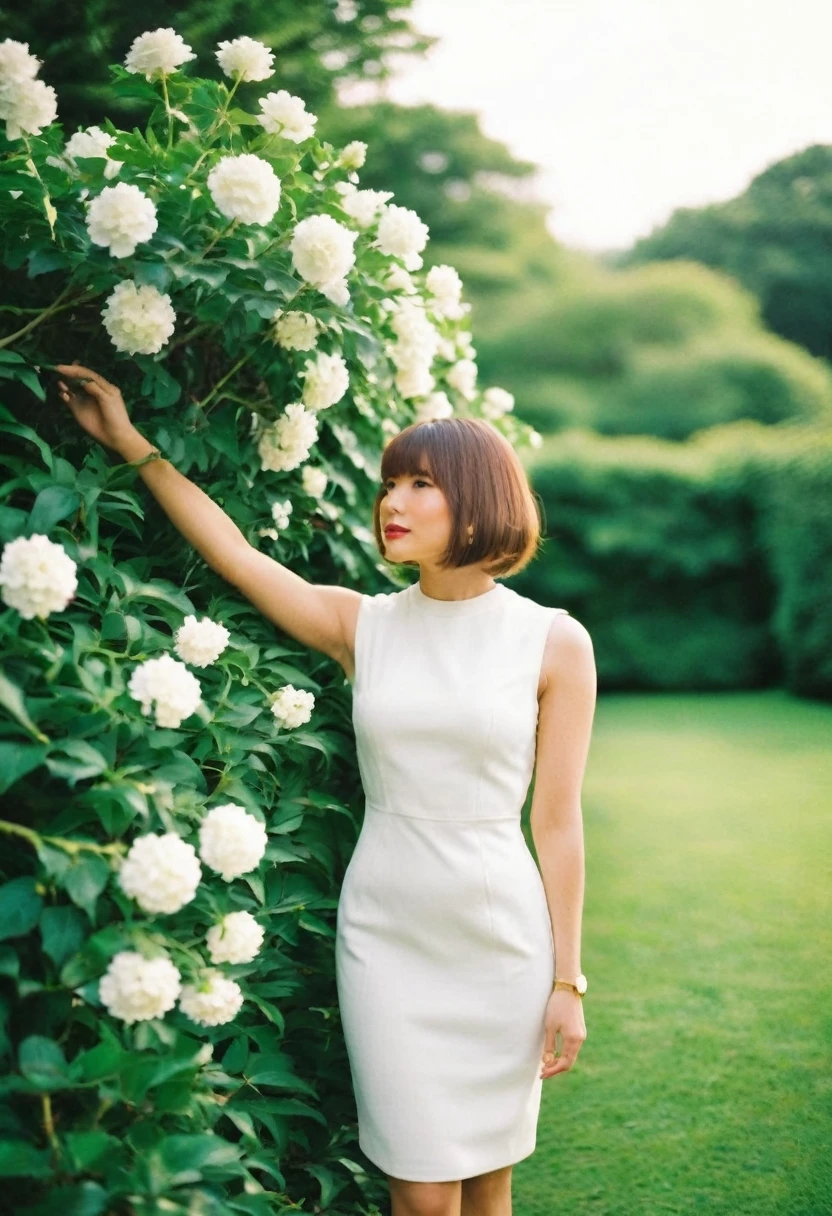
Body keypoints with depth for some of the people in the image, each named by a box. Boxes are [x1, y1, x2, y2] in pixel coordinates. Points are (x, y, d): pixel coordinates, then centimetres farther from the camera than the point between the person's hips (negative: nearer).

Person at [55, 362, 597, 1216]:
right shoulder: (362, 626, 1)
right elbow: (234, 553, -1)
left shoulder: (553, 641, -4)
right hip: (385, 932, 1)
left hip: (501, 940, -1)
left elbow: (557, 823, -3)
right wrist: (127, 439, 0)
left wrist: (568, 982, -1)